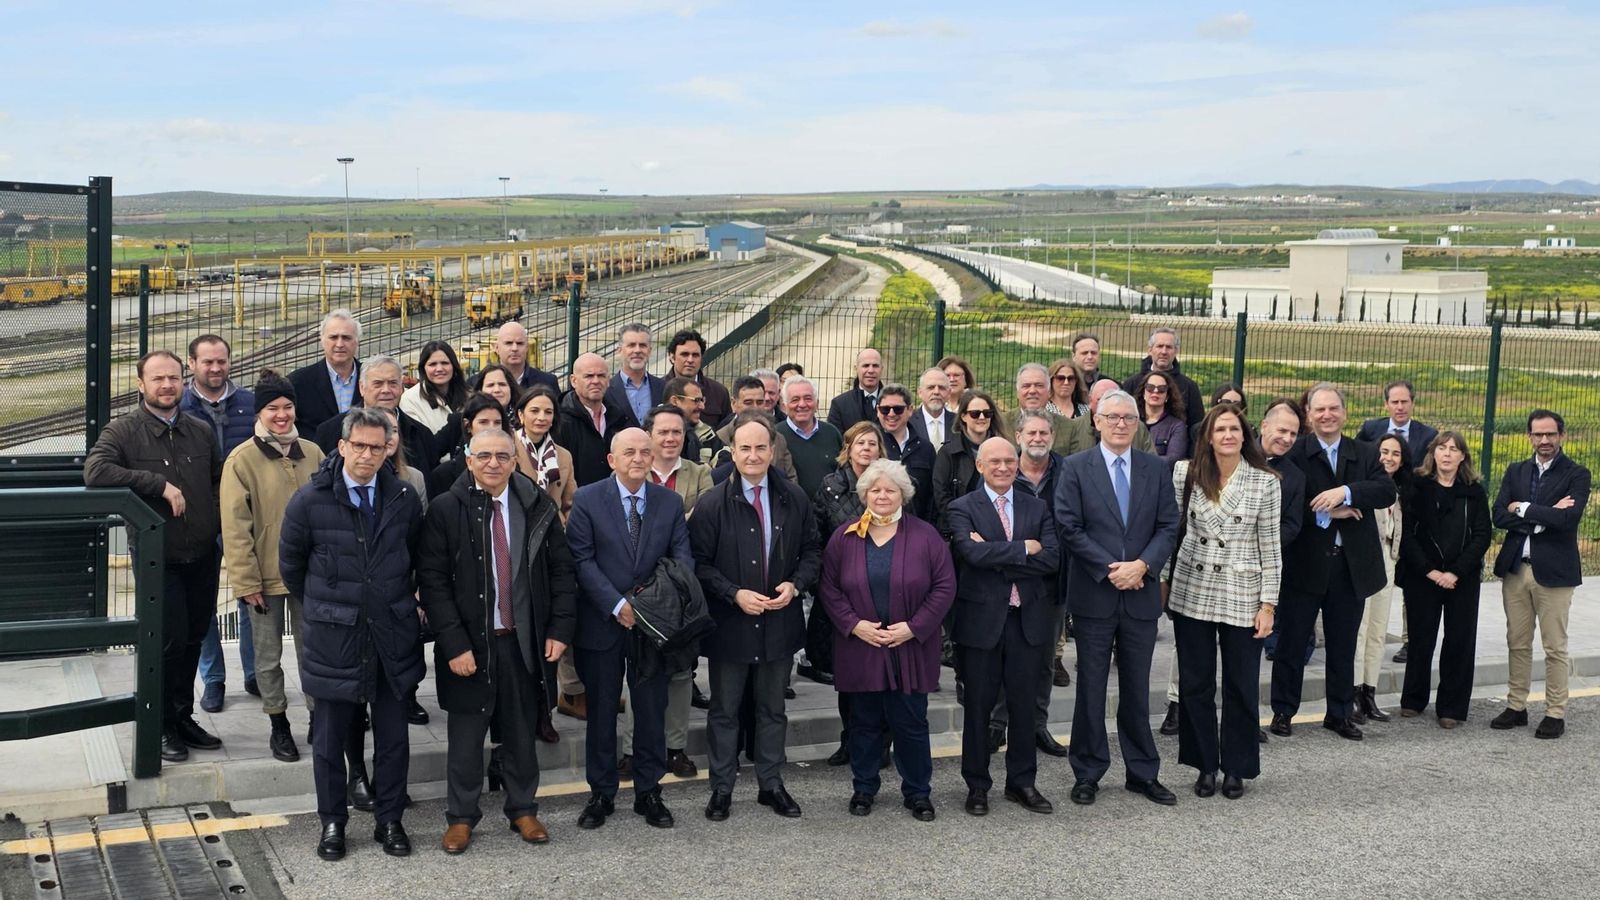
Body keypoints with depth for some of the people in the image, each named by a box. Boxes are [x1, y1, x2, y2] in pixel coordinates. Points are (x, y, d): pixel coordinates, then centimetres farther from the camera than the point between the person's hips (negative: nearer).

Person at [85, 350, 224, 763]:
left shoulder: (201, 431, 8)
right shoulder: (123, 431, -7)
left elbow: (220, 479, 23)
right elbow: (95, 471, -23)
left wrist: (221, 516, 5)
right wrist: (159, 484, -24)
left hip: (202, 555, 5)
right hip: (159, 558, -5)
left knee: (194, 638, 13)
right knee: (169, 641, -4)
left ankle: (183, 717, 28)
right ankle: (162, 727, 13)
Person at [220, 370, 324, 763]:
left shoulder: (312, 453, 3)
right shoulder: (242, 459, -9)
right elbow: (235, 527, -10)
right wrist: (246, 582, -12)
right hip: (265, 576, -3)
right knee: (269, 655, 9)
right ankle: (278, 725, 21)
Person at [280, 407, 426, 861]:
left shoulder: (405, 498, -1)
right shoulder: (309, 500, -8)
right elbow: (291, 565, 4)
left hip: (393, 635, 2)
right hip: (334, 636, -2)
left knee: (393, 736, 9)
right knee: (330, 738, 9)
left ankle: (390, 820, 23)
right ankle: (332, 823, 24)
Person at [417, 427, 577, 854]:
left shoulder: (539, 507, 1)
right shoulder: (445, 510, -7)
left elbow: (562, 572, 6)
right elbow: (432, 580, -9)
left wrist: (560, 629, -2)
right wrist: (454, 643, -14)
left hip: (525, 641, 2)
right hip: (469, 643, -2)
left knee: (522, 731, 13)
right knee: (466, 734, 8)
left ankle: (523, 809, 29)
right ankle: (460, 816, 24)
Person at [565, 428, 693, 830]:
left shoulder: (670, 503, 4)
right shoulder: (587, 499, -5)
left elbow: (682, 557, 1)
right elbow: (582, 559, -10)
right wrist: (617, 605, -18)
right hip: (603, 624, -2)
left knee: (652, 712, 9)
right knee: (601, 713, 9)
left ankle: (648, 792, 22)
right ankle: (601, 794, 21)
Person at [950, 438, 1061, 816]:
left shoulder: (1037, 507, 9)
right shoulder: (962, 508, -1)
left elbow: (1051, 558, -7)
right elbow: (972, 553, -20)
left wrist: (995, 557, -14)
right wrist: (1024, 549, -14)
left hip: (1029, 619, 3)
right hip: (982, 619, -3)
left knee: (1024, 704, 10)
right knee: (978, 705, 6)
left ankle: (1022, 782, 22)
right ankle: (977, 785, 18)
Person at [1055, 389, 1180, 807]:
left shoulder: (1156, 468, 6)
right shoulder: (1076, 468, -2)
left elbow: (1169, 526, 3)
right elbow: (1069, 528, -8)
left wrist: (1142, 565, -13)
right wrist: (1109, 569, -14)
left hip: (1140, 595, 2)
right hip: (1093, 596, -2)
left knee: (1137, 689, 11)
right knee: (1091, 688, 6)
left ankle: (1143, 773, 21)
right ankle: (1087, 774, 16)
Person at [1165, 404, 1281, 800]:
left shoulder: (1265, 482, -3)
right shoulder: (1186, 474, 0)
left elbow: (1270, 547, -2)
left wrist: (1268, 604, -4)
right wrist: (1162, 579, 0)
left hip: (1242, 597, -1)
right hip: (1192, 591, 1)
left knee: (1241, 686, 6)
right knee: (1195, 684, 7)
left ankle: (1235, 768, 20)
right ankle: (1205, 765, 20)